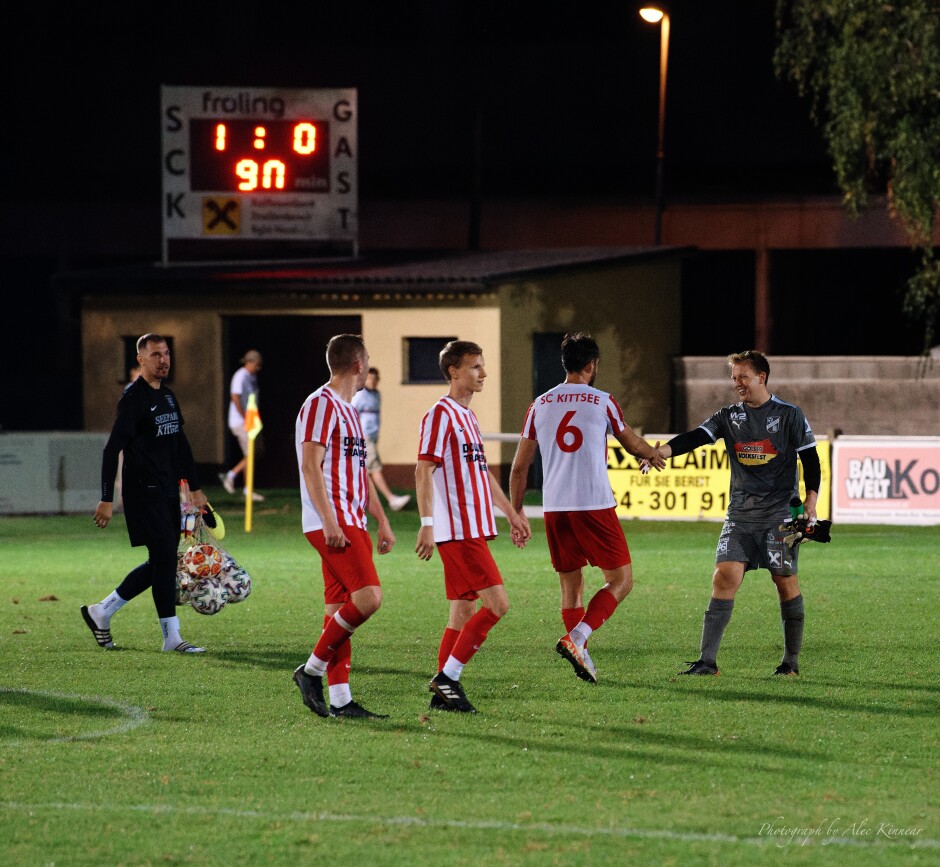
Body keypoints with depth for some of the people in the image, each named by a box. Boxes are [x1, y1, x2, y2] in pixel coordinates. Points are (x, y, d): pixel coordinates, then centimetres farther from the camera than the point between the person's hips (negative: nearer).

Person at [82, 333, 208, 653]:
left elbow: (181, 444, 24)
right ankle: (172, 637, -5)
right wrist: (107, 500, -18)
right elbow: (112, 449, -14)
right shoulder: (134, 398, -11)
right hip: (143, 491, -9)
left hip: (167, 492, 9)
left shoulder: (168, 396, 15)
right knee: (165, 558, -10)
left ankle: (101, 612, 21)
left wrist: (195, 488, 22)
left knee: (161, 563, 10)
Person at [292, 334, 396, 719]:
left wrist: (382, 521, 23)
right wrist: (329, 521, -22)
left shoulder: (347, 410, 22)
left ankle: (340, 699, 5)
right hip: (332, 524, -10)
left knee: (340, 609, 6)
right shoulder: (321, 404, -9)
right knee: (367, 597, -17)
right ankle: (311, 670, -9)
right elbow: (310, 466, -16)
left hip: (352, 524, 10)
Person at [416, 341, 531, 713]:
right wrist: (427, 524, -22)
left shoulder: (468, 416, 19)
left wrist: (511, 514, 28)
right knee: (496, 603, -13)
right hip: (457, 529, -10)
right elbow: (423, 470, -16)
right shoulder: (441, 414, -10)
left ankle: (443, 689, 11)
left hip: (472, 529, 10)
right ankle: (447, 678, -9)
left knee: (464, 610, 9)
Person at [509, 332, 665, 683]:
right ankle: (576, 638, -13)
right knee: (621, 581, 4)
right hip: (595, 506, -4)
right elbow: (633, 444, 18)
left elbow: (519, 466, 9)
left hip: (554, 508, 4)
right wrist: (654, 454, 40)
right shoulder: (602, 402, 0)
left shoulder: (540, 405, 8)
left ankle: (582, 656, 9)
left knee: (571, 588, 14)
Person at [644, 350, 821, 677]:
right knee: (724, 577, -10)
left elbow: (810, 459, 2)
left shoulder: (789, 415, 0)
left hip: (780, 514, -3)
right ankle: (707, 660, -13)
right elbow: (697, 437, -6)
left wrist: (810, 501, -9)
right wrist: (663, 450, -24)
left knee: (786, 583, 0)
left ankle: (791, 661, 13)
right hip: (740, 515, 3)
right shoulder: (728, 417, 9)